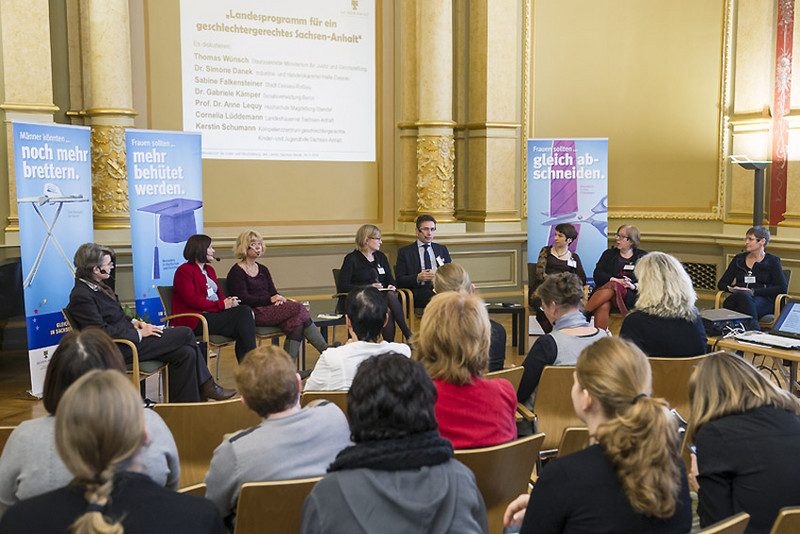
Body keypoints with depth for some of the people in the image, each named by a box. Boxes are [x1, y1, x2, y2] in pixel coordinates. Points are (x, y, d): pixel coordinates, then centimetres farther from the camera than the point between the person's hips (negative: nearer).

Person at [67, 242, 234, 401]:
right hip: (119, 351, -10)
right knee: (186, 333, -12)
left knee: (185, 354, -7)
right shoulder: (81, 296, -17)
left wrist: (133, 322, 6)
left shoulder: (97, 286, 14)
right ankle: (206, 386, 3)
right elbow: (102, 332, -21)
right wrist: (138, 334, -16)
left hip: (129, 336, 10)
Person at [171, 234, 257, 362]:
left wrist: (228, 301, -4)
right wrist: (222, 305, -16)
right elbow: (192, 300, -13)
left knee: (246, 310, -24)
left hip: (216, 313, 8)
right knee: (244, 312, -26)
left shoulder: (209, 270, 25)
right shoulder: (184, 271, -2)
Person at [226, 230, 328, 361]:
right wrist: (270, 300, -17)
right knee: (299, 309, -25)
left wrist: (280, 299, -9)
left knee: (298, 320, -25)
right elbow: (243, 299, -11)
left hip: (270, 308, 7)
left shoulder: (263, 270, 23)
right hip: (254, 313, -7)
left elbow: (273, 292, 16)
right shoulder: (236, 272, 0)